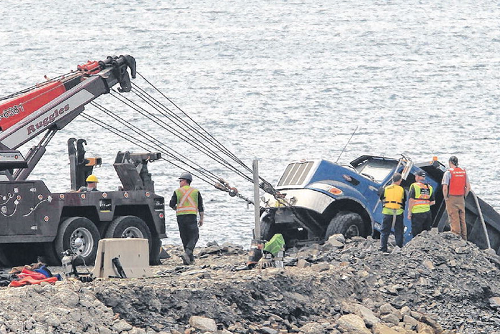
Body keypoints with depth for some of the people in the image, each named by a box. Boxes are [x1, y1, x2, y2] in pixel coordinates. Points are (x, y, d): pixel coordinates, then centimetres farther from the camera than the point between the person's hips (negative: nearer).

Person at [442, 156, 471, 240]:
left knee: (454, 219, -2)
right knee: (462, 219, 11)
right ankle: (464, 239, 14)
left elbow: (445, 188, -15)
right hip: (461, 198, 5)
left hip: (451, 198, -5)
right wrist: (463, 197, 15)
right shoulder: (464, 172, 6)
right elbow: (468, 187, 6)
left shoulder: (448, 173, -9)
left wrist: (446, 198, -2)